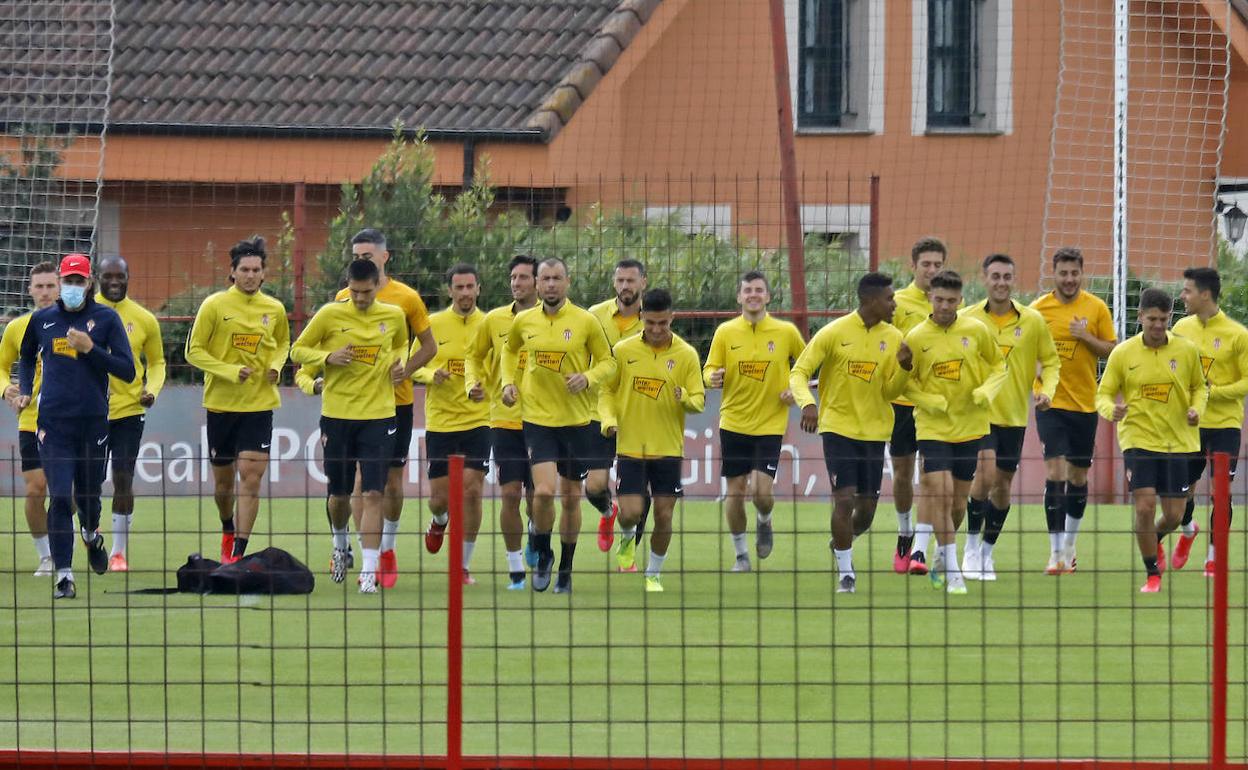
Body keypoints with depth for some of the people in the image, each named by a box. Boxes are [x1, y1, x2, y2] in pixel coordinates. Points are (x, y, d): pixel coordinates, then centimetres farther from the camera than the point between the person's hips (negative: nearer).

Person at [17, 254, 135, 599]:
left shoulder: (106, 319, -1)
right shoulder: (42, 320, 6)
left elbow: (127, 370, -6)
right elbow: (27, 358, 26)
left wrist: (90, 347, -15)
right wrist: (25, 391, 12)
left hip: (93, 421, 0)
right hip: (53, 422, 0)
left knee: (88, 493, 13)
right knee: (60, 496, -11)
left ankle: (91, 535, 48)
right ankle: (63, 574, -10)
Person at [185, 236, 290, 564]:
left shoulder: (274, 309, 3)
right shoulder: (215, 306, -6)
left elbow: (282, 343, 22)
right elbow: (194, 351, -6)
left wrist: (276, 365, 0)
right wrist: (231, 372, -18)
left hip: (259, 404, 1)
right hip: (221, 402, -1)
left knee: (251, 476, -12)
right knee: (223, 479, 11)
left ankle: (239, 551, -10)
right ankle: (228, 530, 40)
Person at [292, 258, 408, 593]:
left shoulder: (394, 316, 3)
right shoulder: (330, 314, -3)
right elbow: (298, 350, 4)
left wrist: (400, 363, 1)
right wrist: (328, 357, -15)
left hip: (379, 415, 0)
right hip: (337, 415, 0)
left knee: (373, 493, -10)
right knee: (339, 493, 10)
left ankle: (369, 570, -10)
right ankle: (340, 545, 41)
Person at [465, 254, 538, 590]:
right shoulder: (494, 320, 3)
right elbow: (474, 356, 17)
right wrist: (473, 383, 0)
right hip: (504, 419, 1)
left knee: (536, 494, 2)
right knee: (510, 494, -6)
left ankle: (535, 536, 36)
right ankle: (515, 569, 2)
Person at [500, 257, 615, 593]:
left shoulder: (585, 321, -4)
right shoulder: (523, 321, 3)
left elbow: (607, 361, 5)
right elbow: (510, 350, 24)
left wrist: (587, 377, -15)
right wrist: (508, 381, 8)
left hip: (576, 420, 0)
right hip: (537, 418, 0)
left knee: (571, 497, 7)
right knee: (544, 490, -17)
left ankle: (565, 569, 24)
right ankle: (542, 555, 8)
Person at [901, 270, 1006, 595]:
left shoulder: (976, 331, -1)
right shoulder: (916, 338, -5)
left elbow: (998, 366, 11)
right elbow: (905, 382, 4)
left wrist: (987, 391, -8)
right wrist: (928, 400, -14)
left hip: (970, 425, 2)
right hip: (933, 426, -2)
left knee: (958, 500, 9)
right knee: (940, 492, -15)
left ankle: (942, 559, 33)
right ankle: (951, 569, -10)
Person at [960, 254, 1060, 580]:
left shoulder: (1033, 321, -1)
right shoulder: (968, 318, -5)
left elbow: (1050, 361, 9)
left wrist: (1046, 391, -8)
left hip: (1014, 416, 3)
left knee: (1003, 484, 8)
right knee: (986, 472, -20)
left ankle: (987, 552, 26)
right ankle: (972, 547, -5)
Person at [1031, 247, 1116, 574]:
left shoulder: (1096, 308, 1)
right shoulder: (1039, 308, 0)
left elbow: (1112, 350, 2)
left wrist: (1086, 337, -14)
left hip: (1085, 404, 2)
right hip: (1051, 403, -2)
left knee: (1078, 476, 11)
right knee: (1055, 471, -13)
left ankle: (1069, 546, 30)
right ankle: (1056, 554, -13)